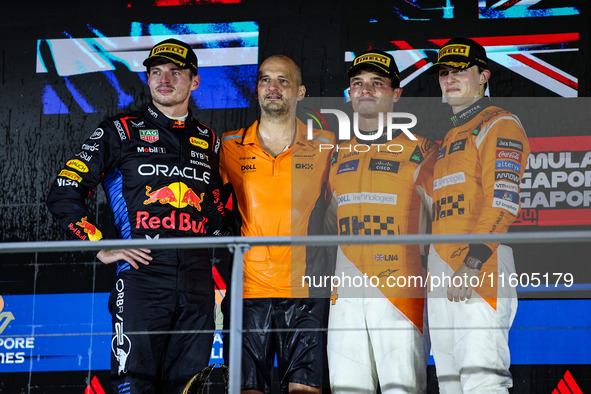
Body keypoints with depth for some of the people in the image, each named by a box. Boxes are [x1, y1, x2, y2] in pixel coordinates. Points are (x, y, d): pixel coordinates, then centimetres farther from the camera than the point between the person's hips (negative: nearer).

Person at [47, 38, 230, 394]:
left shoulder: (209, 141, 19)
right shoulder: (121, 131, 7)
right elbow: (64, 194, 4)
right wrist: (102, 248, -3)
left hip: (197, 281, 4)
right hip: (141, 274, -4)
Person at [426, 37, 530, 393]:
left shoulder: (499, 124, 0)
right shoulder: (449, 138, 28)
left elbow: (503, 202, -12)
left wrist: (472, 265, -21)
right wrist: (435, 269, 16)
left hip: (481, 268, -9)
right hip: (441, 275, 9)